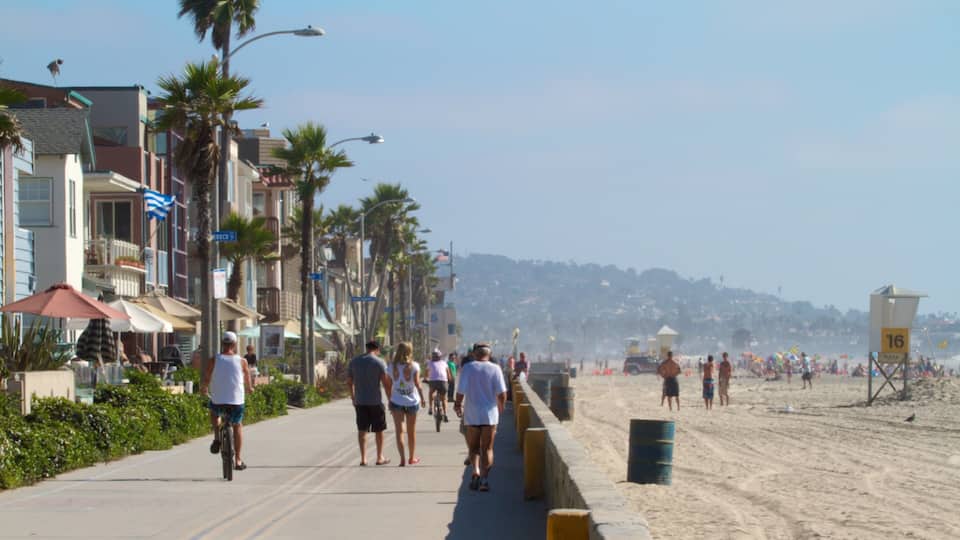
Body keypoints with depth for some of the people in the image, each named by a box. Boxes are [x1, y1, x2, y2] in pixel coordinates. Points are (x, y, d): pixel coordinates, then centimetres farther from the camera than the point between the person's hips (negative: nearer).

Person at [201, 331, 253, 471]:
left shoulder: (214, 361, -4)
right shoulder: (242, 361, -1)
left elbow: (206, 380, -2)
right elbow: (247, 381, 11)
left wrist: (202, 388, 22)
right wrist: (249, 388, 35)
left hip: (218, 400, 0)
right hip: (236, 401, 0)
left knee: (214, 412, 35)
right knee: (237, 427, 22)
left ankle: (217, 438, 15)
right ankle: (238, 460, 20)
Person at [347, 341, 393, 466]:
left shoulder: (354, 362, 5)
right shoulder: (379, 362, -7)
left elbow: (349, 382, 12)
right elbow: (386, 383, -12)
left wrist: (353, 396, 25)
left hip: (360, 401, 3)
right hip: (375, 401, -3)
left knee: (362, 430, 6)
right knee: (379, 430, 10)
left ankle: (363, 458, -1)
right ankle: (380, 457, 18)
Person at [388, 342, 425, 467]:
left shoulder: (393, 367, -4)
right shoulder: (414, 366, -9)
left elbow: (390, 386, -1)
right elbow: (417, 384, -11)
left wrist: (390, 401, 9)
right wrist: (422, 398, 1)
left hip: (396, 401, 0)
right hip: (412, 401, 0)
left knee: (399, 431, -1)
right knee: (411, 431, 15)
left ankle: (402, 458, -15)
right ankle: (412, 458, 27)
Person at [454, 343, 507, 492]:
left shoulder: (467, 368, -4)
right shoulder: (495, 369, -4)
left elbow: (461, 391, -6)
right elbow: (502, 394, -7)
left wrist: (458, 405, 12)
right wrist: (500, 408, 11)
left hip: (472, 414, 0)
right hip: (490, 414, 0)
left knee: (474, 447, 13)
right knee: (487, 448, 8)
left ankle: (476, 471, -10)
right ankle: (485, 478, -3)